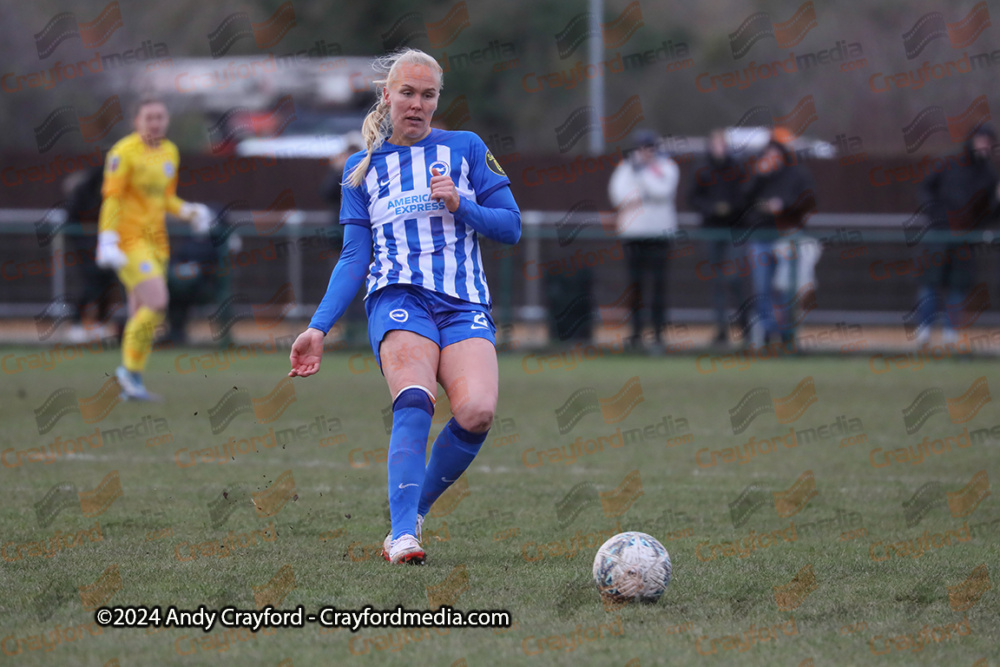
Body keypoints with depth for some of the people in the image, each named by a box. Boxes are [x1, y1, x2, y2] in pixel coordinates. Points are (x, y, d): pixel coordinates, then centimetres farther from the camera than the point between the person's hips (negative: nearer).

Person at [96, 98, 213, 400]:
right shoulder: (124, 153, -10)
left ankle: (131, 385, 15)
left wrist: (188, 211, 3)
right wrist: (108, 242, -21)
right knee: (156, 302, -21)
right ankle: (130, 370, -7)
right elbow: (112, 198, -14)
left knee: (142, 314, 8)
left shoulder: (170, 152, 13)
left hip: (155, 239, 8)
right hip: (128, 238, -8)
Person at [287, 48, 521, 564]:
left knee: (477, 411, -26)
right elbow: (353, 259, 15)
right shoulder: (363, 168, 18)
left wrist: (460, 205, -6)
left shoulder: (466, 149, 15)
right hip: (398, 298, 0)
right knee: (415, 400, -30)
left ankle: (413, 512, -5)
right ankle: (404, 534, -37)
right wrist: (318, 328, 4)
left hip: (465, 304, 0)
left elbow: (510, 227, 12)